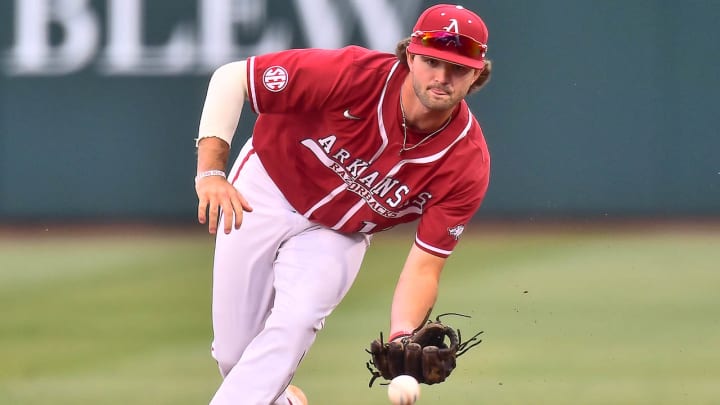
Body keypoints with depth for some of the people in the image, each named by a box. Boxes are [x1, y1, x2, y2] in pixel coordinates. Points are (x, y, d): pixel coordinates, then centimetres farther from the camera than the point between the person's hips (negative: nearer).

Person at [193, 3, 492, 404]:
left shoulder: (468, 164, -25)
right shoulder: (355, 74, -32)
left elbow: (425, 266, -22)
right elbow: (231, 78, -25)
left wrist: (404, 336, -42)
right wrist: (210, 172, -36)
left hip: (337, 234, 1)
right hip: (264, 191, -1)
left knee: (295, 325, -27)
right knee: (234, 353, 3)